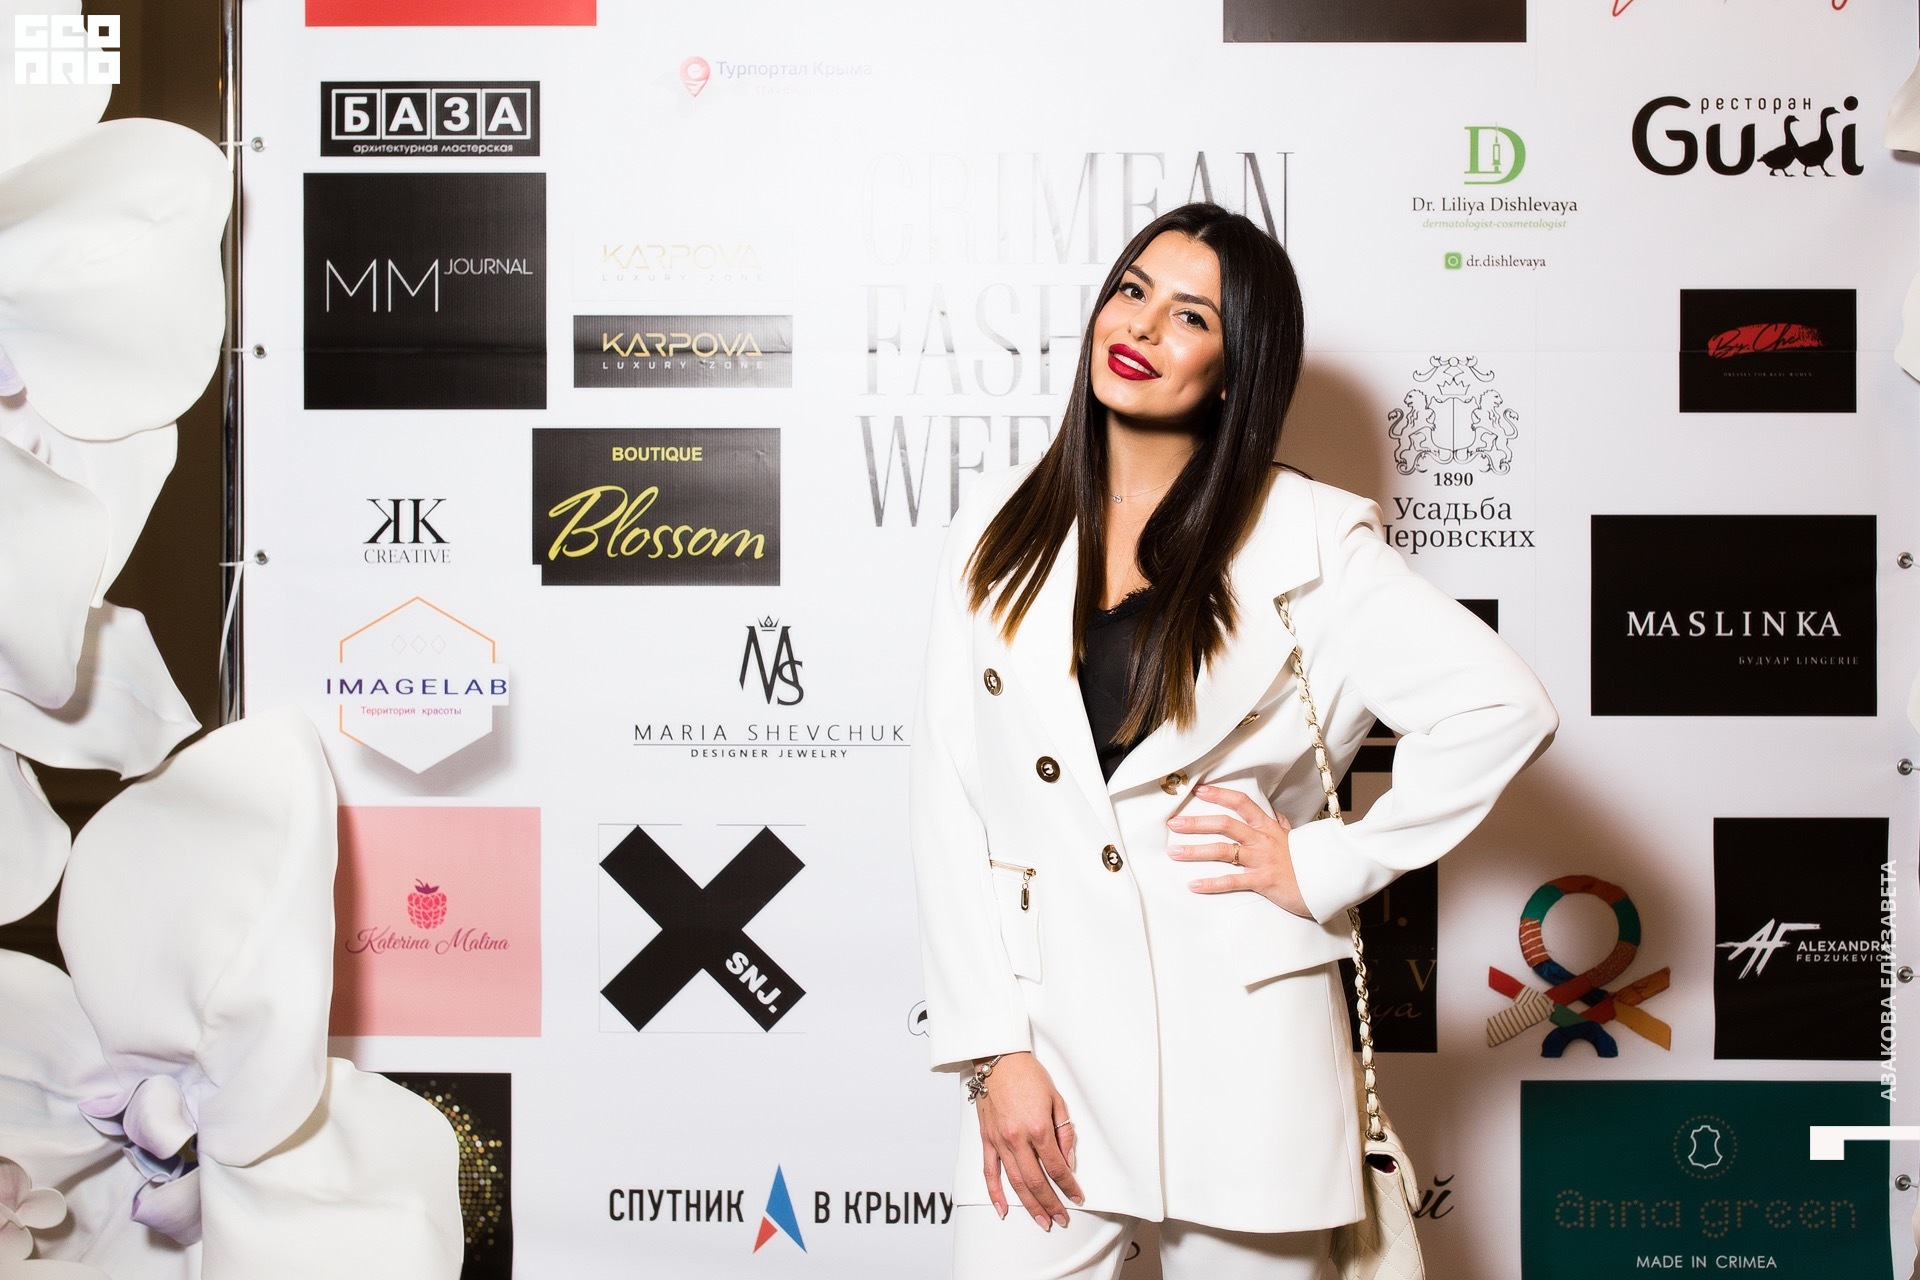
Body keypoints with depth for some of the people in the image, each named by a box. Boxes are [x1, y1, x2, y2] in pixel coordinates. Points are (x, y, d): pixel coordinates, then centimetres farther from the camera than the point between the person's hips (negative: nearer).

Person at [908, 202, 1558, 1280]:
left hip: (1239, 1048, -2)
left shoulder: (1308, 541, -2)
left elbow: (1504, 706, -5)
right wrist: (993, 1051, -4)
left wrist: (1323, 867, -7)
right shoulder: (1003, 525, 6)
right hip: (1046, 1039, 2)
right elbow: (948, 794, 2)